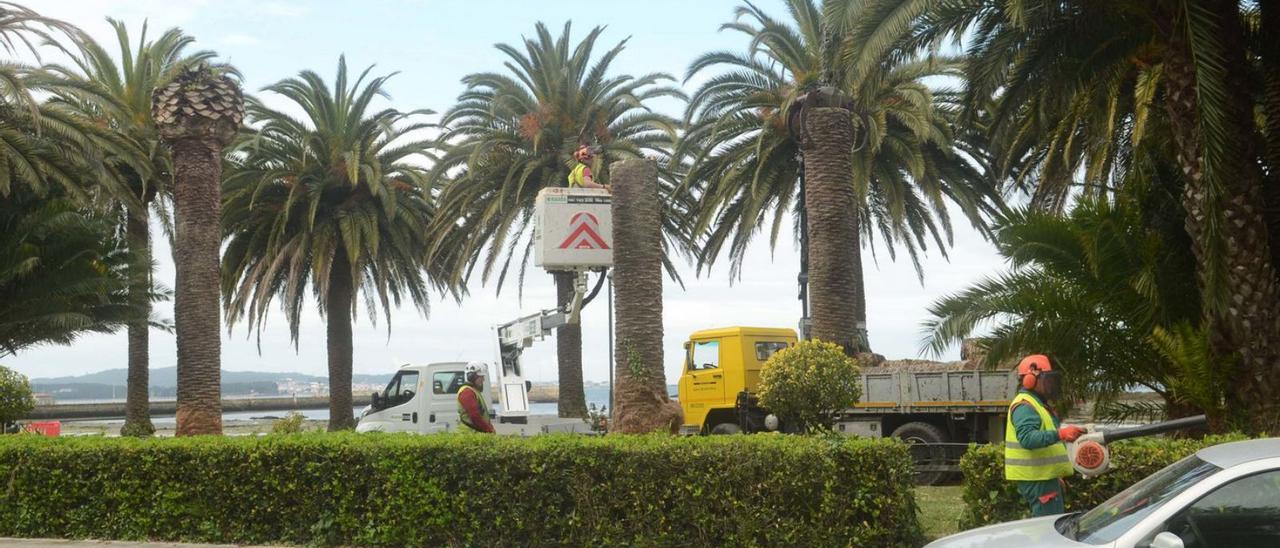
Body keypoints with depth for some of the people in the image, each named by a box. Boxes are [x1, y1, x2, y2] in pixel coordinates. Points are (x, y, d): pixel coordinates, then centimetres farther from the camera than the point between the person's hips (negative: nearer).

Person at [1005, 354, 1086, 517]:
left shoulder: (1038, 404, 21)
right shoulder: (1024, 405, -15)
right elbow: (1027, 438, -31)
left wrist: (1056, 476, 30)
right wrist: (1060, 434, -42)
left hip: (1043, 476, 11)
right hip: (1036, 478, -11)